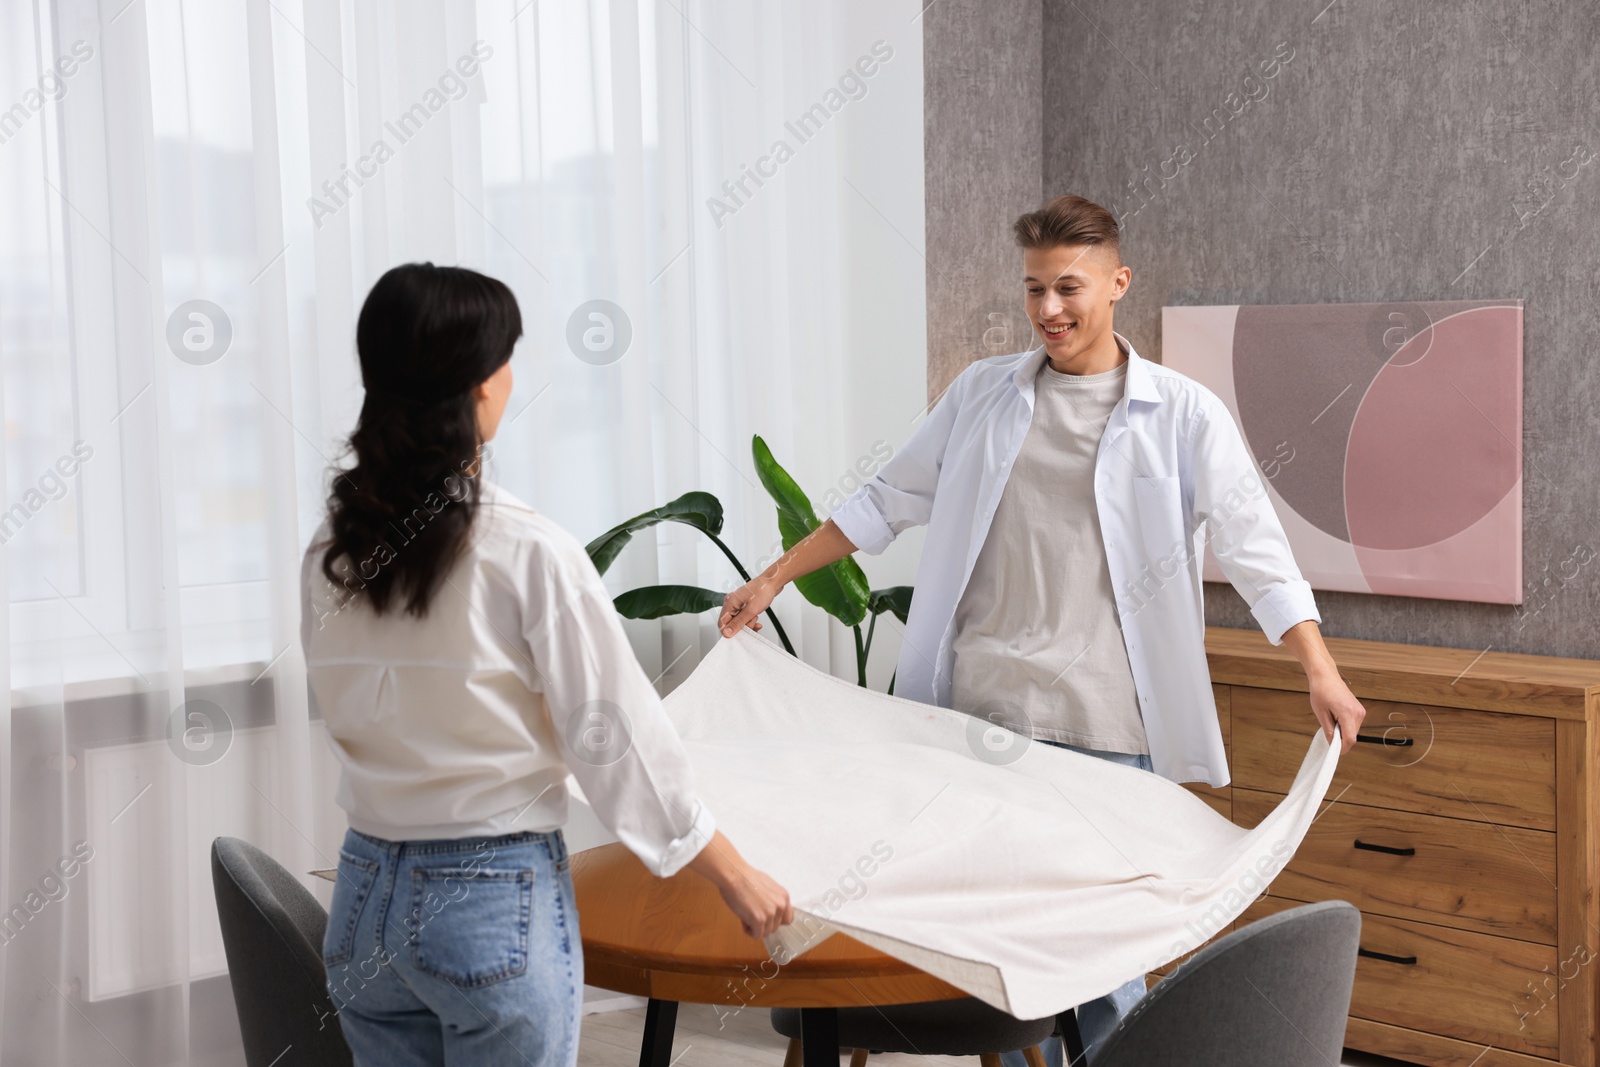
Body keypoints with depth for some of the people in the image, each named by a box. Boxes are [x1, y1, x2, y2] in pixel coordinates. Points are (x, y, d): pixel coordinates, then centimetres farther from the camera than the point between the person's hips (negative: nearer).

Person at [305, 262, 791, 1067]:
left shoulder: (332, 551, -1)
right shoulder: (526, 552, -17)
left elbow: (349, 716, 9)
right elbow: (616, 732, -14)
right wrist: (732, 873, -3)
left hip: (366, 896, 5)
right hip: (498, 906, -5)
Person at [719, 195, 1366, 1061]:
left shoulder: (1183, 415, 2)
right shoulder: (981, 394, 11)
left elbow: (1256, 550, -2)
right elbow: (886, 502, 18)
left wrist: (1322, 673, -15)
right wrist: (772, 580, 14)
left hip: (1104, 726, -2)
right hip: (982, 707, 3)